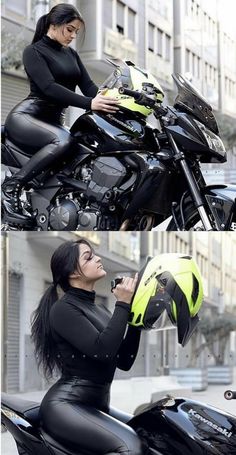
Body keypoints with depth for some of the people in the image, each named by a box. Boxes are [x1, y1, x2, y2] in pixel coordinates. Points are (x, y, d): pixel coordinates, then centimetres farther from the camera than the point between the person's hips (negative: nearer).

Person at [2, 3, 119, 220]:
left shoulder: (71, 54, 18)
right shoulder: (34, 51, -6)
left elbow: (87, 85, 8)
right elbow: (49, 88, -20)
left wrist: (106, 101, -15)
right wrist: (89, 104, -31)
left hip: (53, 120, 8)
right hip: (25, 116, -8)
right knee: (63, 139, -36)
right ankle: (13, 185, -29)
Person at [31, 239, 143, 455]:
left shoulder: (100, 310, 18)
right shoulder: (63, 309, -8)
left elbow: (124, 361, 15)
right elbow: (103, 349, -20)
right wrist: (123, 305, -13)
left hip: (97, 404, 9)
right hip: (67, 404, -9)